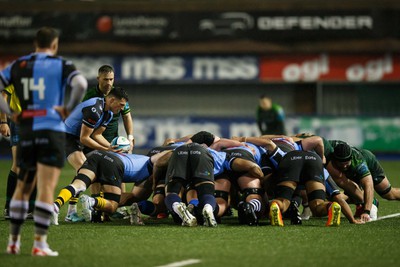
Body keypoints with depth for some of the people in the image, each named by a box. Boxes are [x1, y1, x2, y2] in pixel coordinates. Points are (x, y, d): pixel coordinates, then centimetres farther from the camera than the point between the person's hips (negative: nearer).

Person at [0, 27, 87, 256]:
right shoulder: (61, 65, -1)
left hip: (26, 132, 4)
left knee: (23, 188, 16)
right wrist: (69, 109, -6)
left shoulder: (19, 65, 10)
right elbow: (81, 84, -18)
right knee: (47, 188, -5)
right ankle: (40, 243, -10)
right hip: (51, 131, -4)